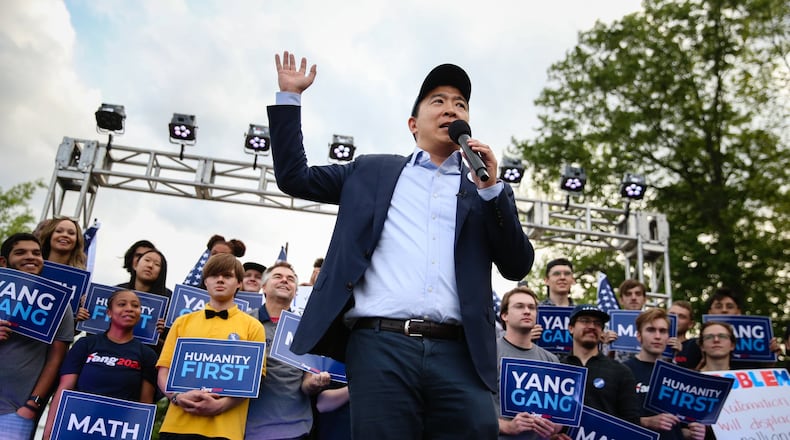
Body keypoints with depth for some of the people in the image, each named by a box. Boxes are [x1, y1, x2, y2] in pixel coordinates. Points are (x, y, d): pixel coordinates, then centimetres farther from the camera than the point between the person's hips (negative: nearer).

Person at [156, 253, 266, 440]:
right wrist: (178, 396, -10)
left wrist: (221, 405, -15)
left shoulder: (252, 326, 6)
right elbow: (163, 371, 10)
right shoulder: (183, 322, 14)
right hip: (177, 424, 2)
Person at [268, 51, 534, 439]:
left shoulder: (484, 188, 19)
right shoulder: (372, 171, 19)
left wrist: (491, 188, 0)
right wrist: (289, 96, 17)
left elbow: (518, 267, 10)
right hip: (381, 346, 0)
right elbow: (293, 176, 20)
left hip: (459, 355, 1)